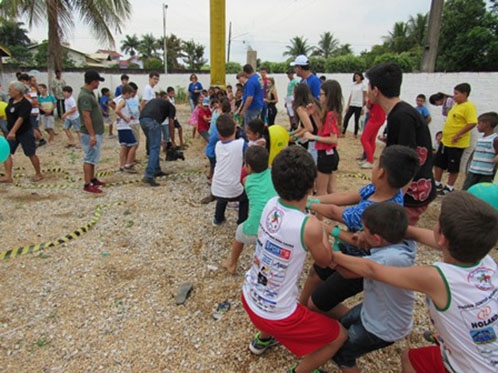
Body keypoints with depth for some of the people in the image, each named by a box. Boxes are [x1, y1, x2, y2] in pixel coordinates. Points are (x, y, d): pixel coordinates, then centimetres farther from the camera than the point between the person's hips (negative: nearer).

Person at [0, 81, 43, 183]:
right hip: (12, 132, 8)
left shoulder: (25, 104, -19)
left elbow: (20, 118, -30)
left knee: (31, 154, 3)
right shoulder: (11, 100, 5)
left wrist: (13, 132, -39)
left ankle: (38, 174, 19)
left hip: (25, 132, -8)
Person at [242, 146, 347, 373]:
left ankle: (262, 340, 58)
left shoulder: (271, 204, -11)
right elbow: (325, 261, -7)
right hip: (275, 314, -6)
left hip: (249, 297, 7)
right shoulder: (310, 226, -28)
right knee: (339, 336, 17)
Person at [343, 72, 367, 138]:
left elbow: (364, 97, -3)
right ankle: (343, 133, 4)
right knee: (346, 118, -2)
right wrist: (347, 105, 9)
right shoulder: (353, 85, 12)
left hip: (358, 105, -5)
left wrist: (363, 107, -6)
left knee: (356, 120, 1)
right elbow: (350, 96, 13)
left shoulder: (363, 85, -3)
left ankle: (355, 134, 12)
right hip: (351, 105, 5)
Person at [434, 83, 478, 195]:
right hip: (445, 141, 9)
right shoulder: (456, 105, 13)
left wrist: (458, 134, -24)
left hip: (457, 144, -9)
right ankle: (437, 184, 29)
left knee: (453, 167, 4)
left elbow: (472, 123, -24)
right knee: (438, 162, 15)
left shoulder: (469, 106, -15)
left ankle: (449, 187, 18)